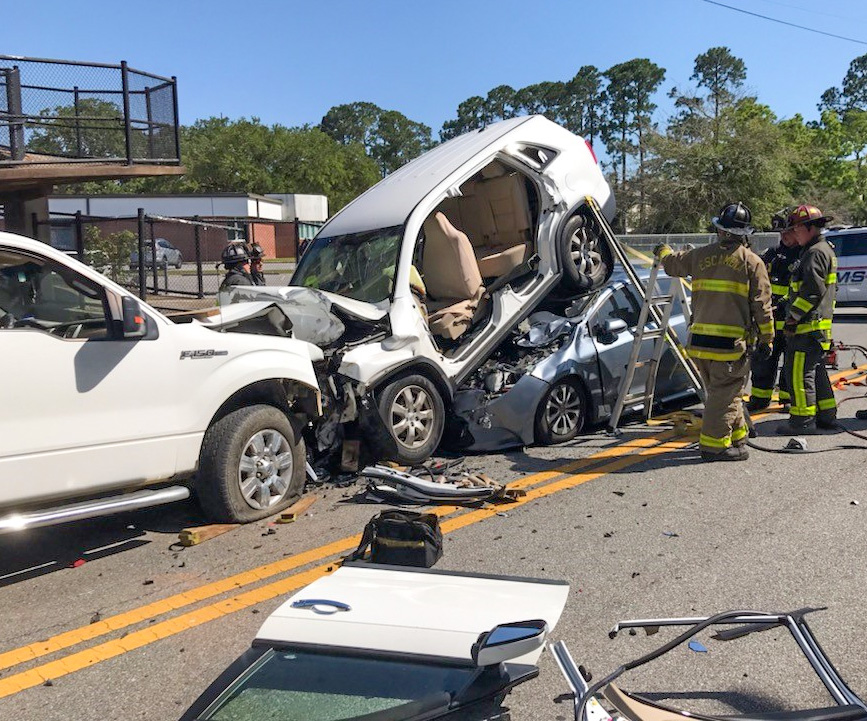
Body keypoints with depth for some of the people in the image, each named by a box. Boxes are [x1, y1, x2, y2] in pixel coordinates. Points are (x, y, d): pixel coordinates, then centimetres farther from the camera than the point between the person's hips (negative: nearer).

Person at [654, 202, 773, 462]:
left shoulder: (701, 255, 9)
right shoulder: (752, 261, -1)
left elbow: (671, 263, 28)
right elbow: (762, 304, -3)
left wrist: (663, 251, 50)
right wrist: (766, 338, 4)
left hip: (699, 340, 5)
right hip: (731, 342, -5)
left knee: (721, 391, 16)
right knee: (724, 394, 0)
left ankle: (736, 436, 28)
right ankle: (714, 445, 1)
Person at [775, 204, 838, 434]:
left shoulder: (816, 253, -14)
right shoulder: (825, 250, 20)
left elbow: (813, 290, -22)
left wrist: (793, 316, -17)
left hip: (809, 325, -11)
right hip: (820, 324, 11)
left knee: (798, 371, -8)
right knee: (816, 371, 18)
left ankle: (803, 419, -5)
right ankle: (826, 415, 26)